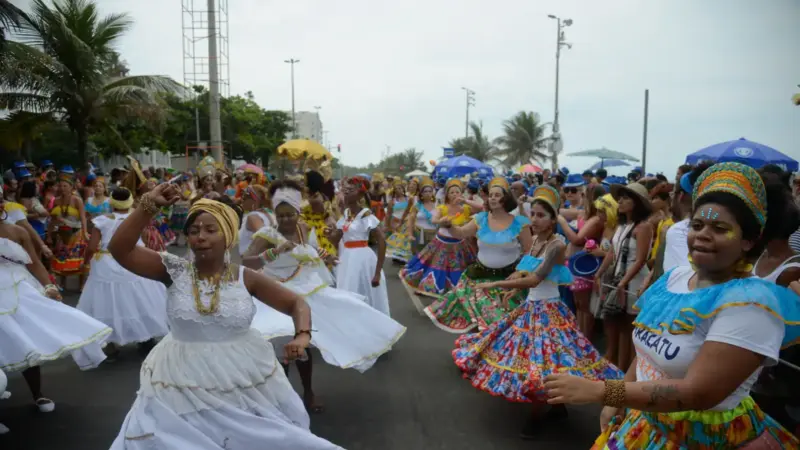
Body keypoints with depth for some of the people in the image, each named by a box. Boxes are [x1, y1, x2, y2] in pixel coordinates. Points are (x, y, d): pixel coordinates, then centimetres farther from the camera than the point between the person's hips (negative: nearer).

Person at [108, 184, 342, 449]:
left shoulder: (246, 277, -7)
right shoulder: (174, 270, -6)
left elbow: (296, 304, -2)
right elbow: (119, 249, -15)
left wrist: (302, 336, -21)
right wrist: (148, 205, -22)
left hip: (245, 382, 1)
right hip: (183, 382, 0)